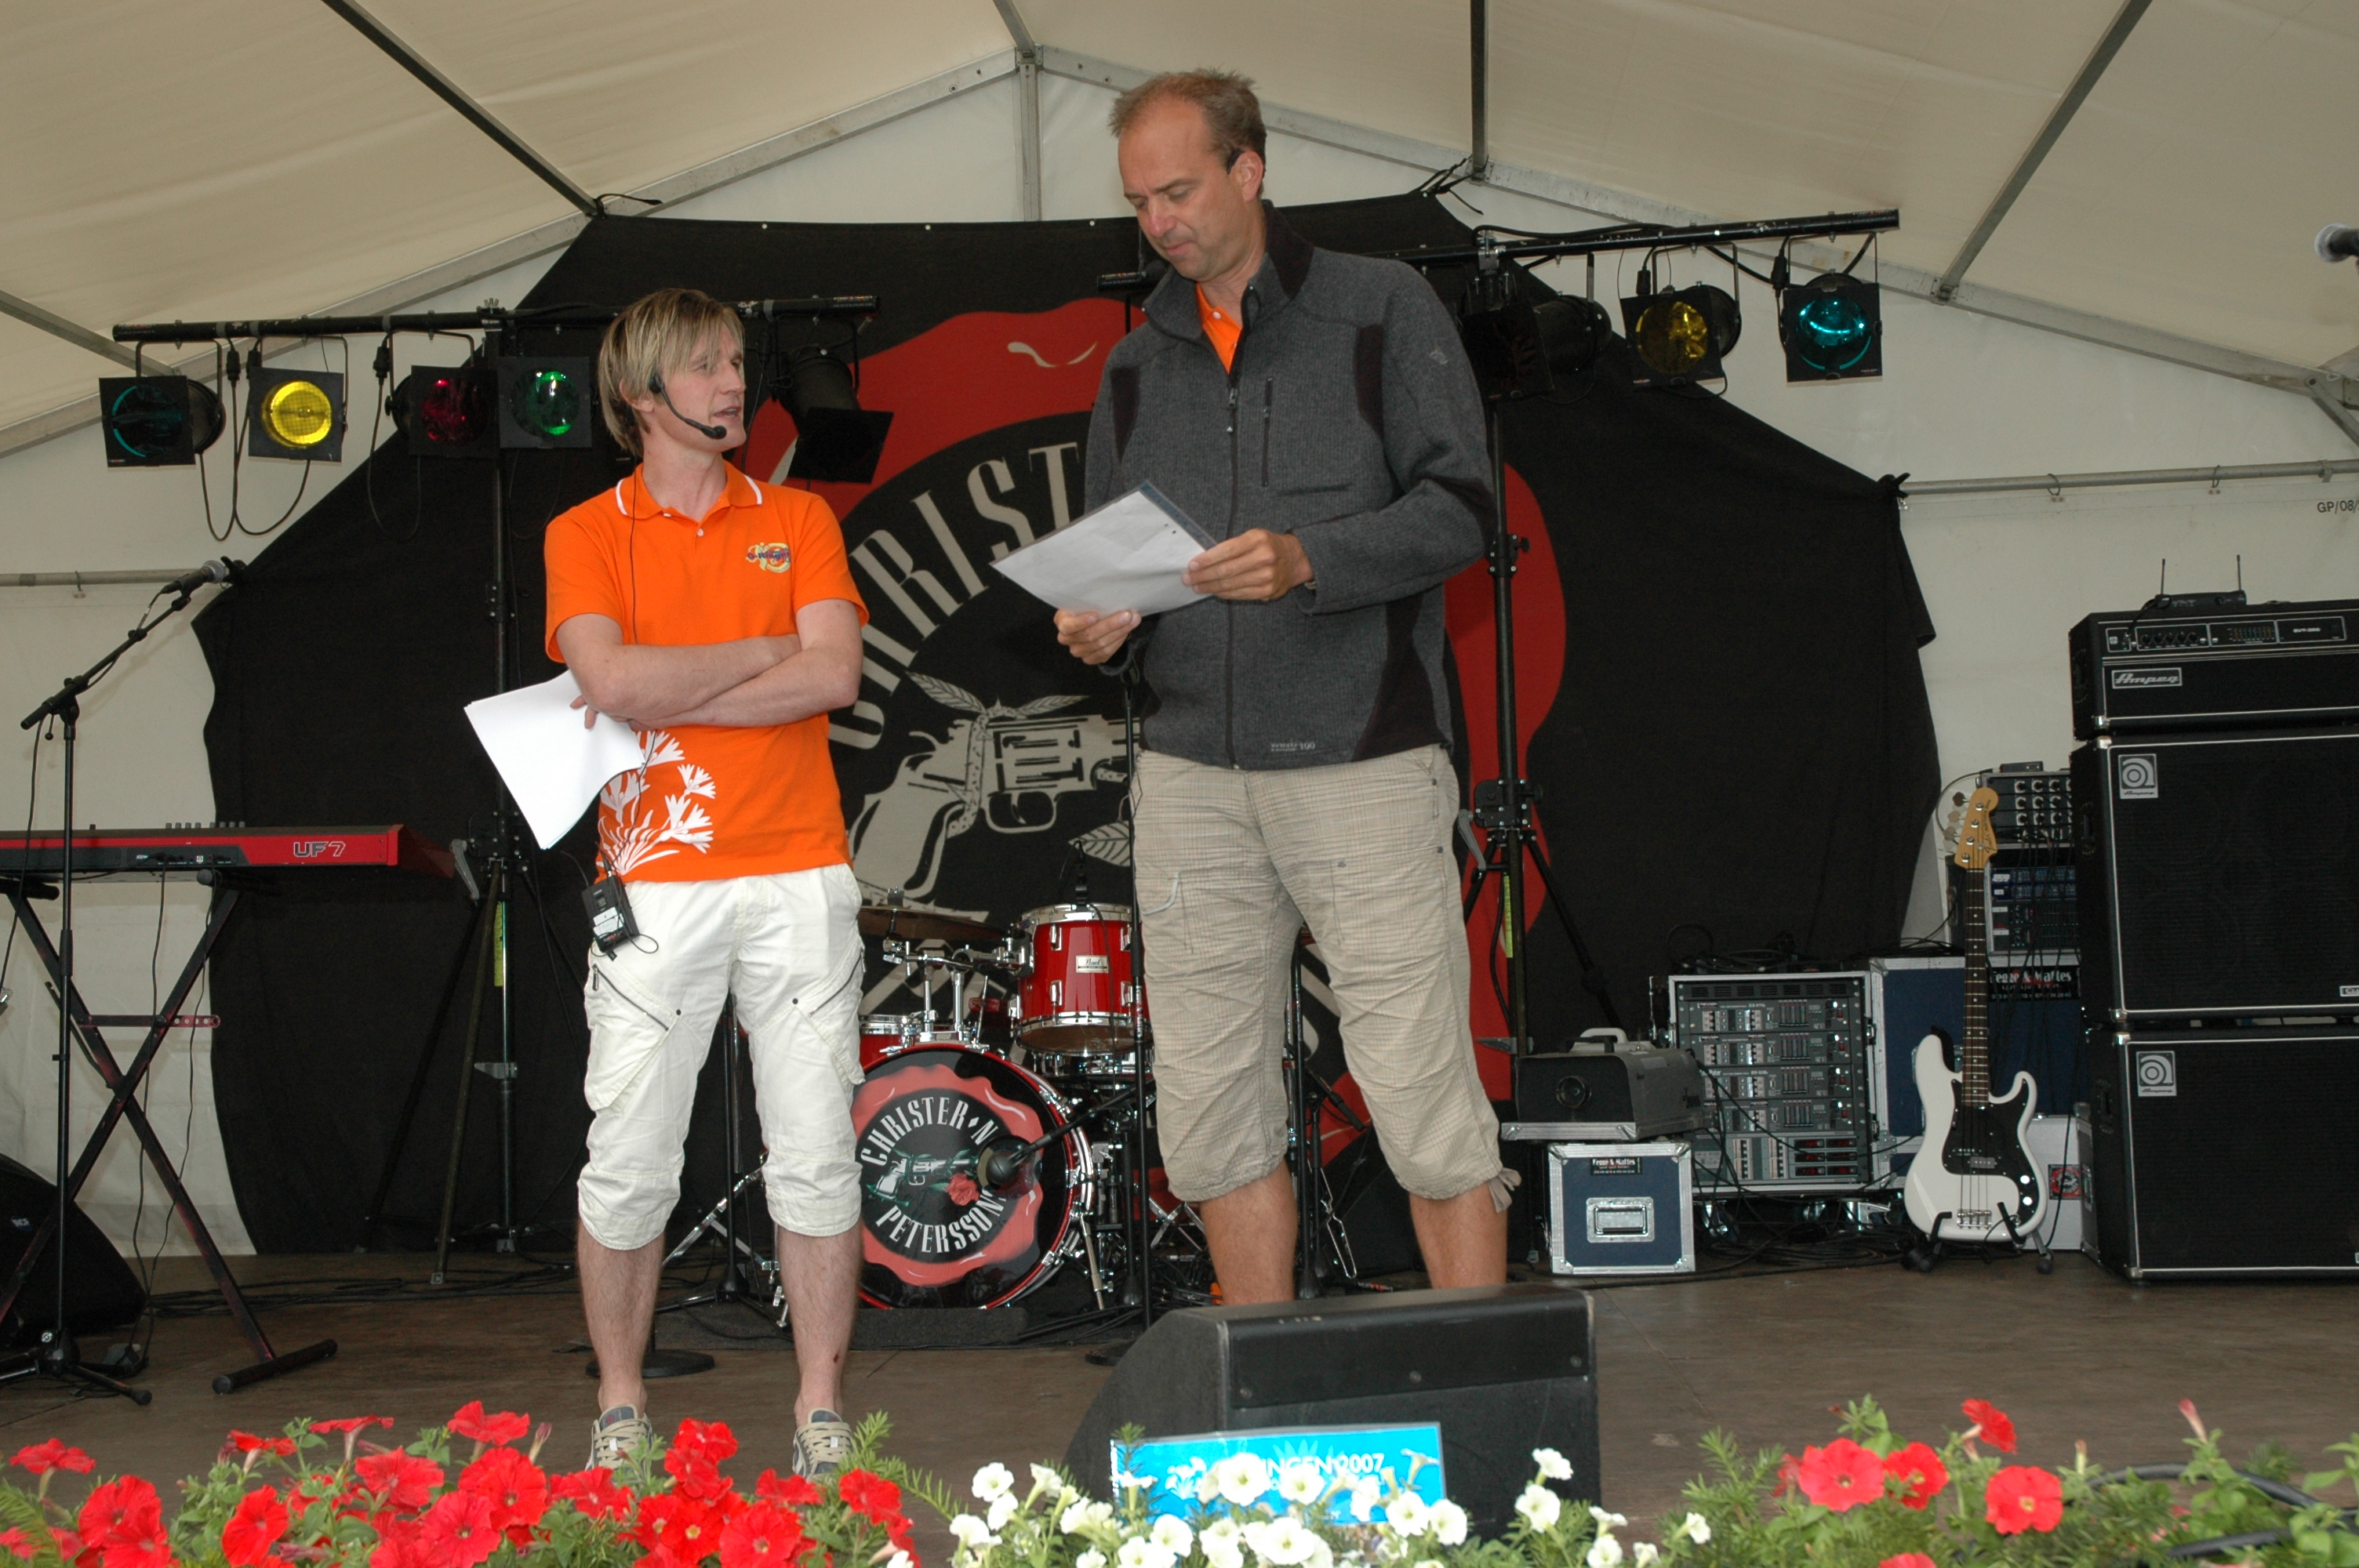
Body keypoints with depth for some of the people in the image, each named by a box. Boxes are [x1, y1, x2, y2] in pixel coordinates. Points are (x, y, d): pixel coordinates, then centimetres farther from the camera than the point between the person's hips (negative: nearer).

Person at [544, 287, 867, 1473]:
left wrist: (662, 693, -8)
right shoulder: (586, 534, 6)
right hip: (656, 883, -1)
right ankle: (620, 1408, 17)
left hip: (799, 872, 2)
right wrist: (763, 651, -3)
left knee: (816, 1153, 2)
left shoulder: (797, 520, 12)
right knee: (629, 1163, 1)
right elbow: (616, 682, -11)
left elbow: (834, 675, -5)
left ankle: (820, 1409, 13)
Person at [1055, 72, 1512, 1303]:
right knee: (1210, 1106, 6)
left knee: (1425, 1096, -5)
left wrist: (1308, 560, -21)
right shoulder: (1137, 366, 17)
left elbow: (1458, 505, -5)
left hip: (1362, 763, -4)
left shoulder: (1381, 310, 4)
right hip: (1191, 774, 5)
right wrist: (1097, 629, -2)